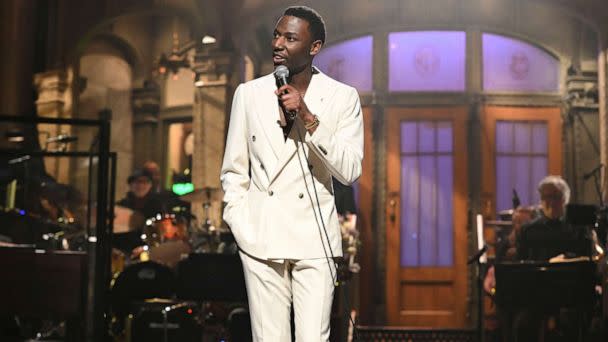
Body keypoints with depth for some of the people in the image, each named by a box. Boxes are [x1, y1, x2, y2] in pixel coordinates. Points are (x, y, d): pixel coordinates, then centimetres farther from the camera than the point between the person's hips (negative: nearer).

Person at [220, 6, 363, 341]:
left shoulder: (343, 97, 2)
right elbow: (234, 171, 11)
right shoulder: (249, 93, 7)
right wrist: (241, 229, 2)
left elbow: (350, 170, -7)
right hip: (261, 238, 1)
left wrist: (308, 118, -15)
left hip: (314, 239, -1)